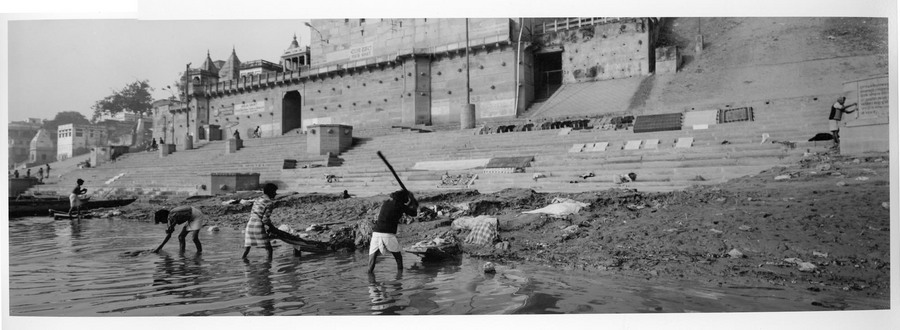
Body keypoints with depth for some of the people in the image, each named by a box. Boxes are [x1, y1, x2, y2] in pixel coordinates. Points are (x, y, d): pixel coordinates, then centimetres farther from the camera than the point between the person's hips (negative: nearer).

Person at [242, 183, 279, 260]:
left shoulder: (258, 199, 16)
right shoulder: (269, 202, -7)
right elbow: (265, 219, -13)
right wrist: (271, 227, 5)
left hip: (250, 224, 7)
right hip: (258, 227, -7)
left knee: (247, 248, 18)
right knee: (268, 248, 2)